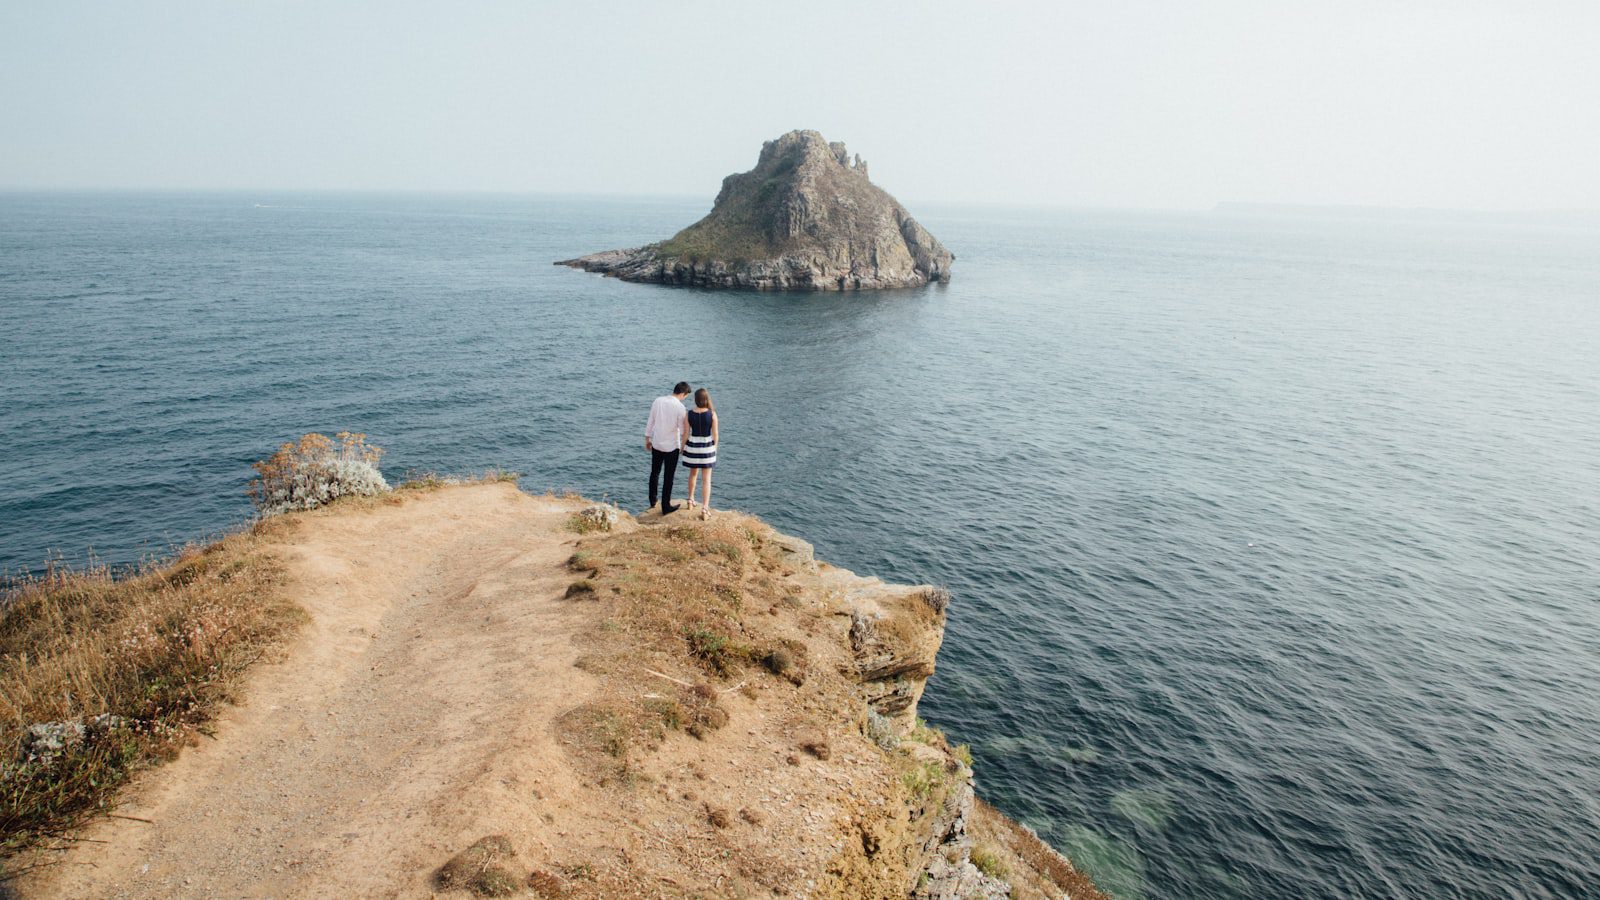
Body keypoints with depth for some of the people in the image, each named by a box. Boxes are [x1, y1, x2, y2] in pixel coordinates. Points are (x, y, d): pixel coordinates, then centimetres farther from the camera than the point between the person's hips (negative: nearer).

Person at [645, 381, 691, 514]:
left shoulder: (658, 401, -4)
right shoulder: (681, 408, -17)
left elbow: (650, 422, 3)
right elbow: (683, 430, -11)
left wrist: (647, 438, 14)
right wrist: (684, 445, 6)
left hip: (656, 444, 4)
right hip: (672, 446, -4)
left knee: (655, 473, 20)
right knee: (668, 477, 6)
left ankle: (652, 501, 32)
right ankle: (666, 507, 12)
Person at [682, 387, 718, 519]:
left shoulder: (689, 414, -10)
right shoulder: (712, 414, -15)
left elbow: (686, 433, -4)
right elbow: (715, 434, -9)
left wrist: (682, 448, 11)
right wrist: (714, 448, 7)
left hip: (692, 447, 2)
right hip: (707, 448, -2)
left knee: (693, 474, 27)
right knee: (706, 479, 4)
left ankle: (691, 500, 42)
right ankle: (704, 509, -3)